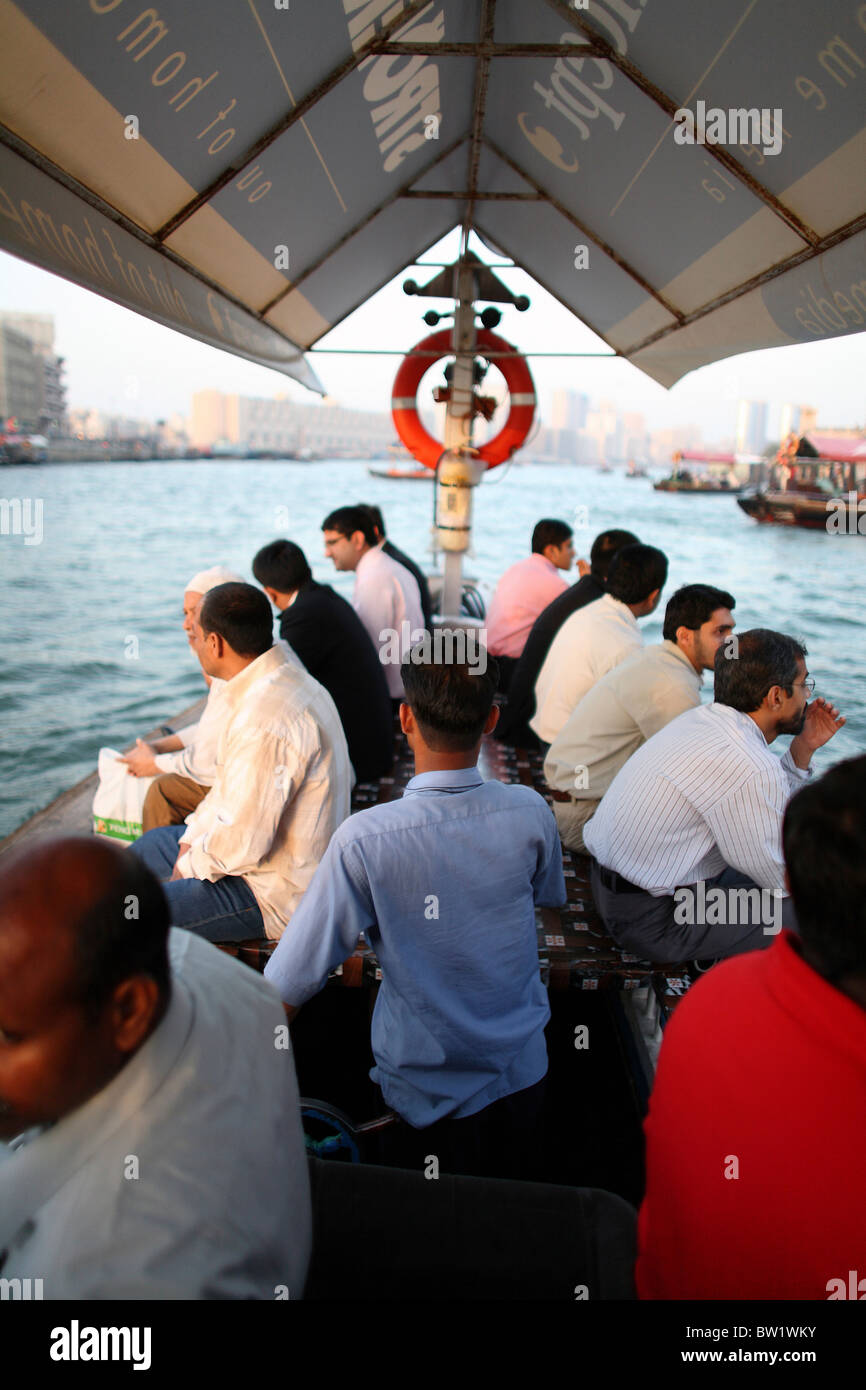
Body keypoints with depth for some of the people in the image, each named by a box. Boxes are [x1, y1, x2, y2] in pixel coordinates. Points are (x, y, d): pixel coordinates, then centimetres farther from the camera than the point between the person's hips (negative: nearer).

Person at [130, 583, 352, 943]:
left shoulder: (264, 718, -31)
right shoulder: (283, 679, 3)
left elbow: (244, 843, -28)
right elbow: (231, 787, 14)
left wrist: (188, 866, -10)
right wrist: (191, 840, 6)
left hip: (274, 897, -11)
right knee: (148, 846, 28)